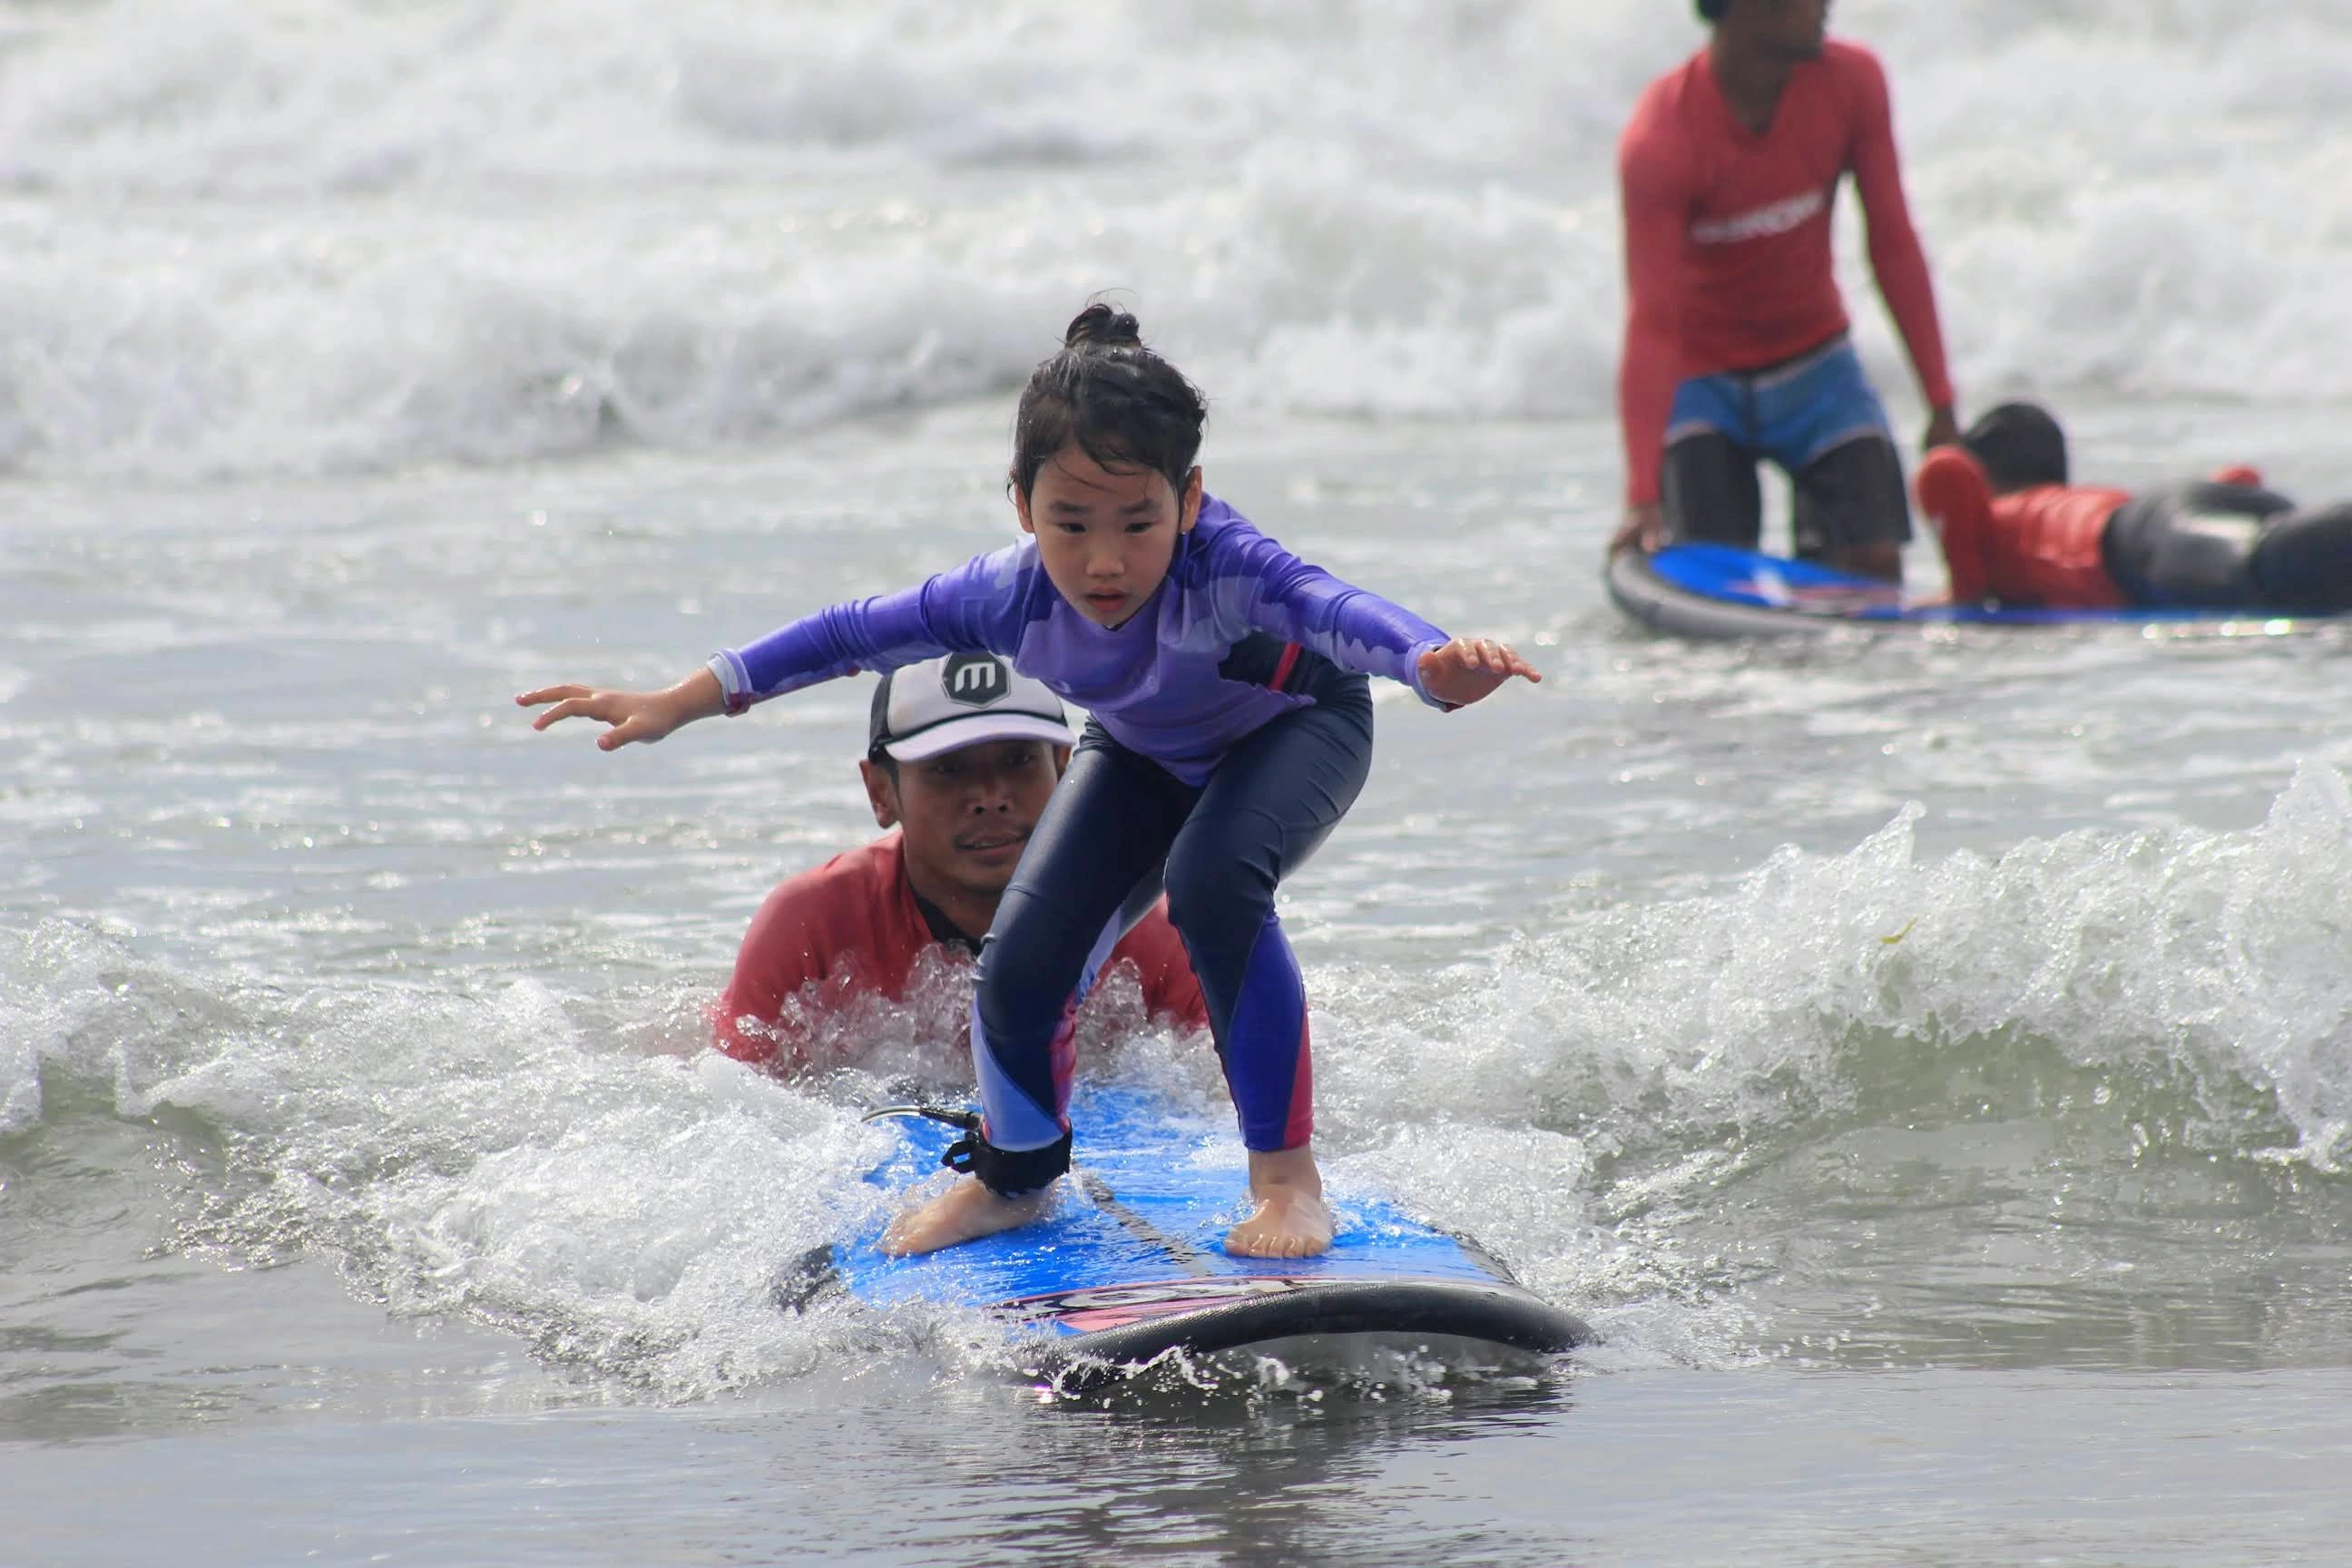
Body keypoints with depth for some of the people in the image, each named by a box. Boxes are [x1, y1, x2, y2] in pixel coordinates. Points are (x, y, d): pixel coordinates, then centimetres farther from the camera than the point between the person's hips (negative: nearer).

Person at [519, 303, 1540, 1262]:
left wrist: (1436, 663, -86)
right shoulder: (1013, 597, -31)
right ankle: (1014, 1179, 25)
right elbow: (852, 635, -16)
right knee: (1021, 962, -8)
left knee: (1211, 882, -34)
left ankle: (1286, 1175, -19)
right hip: (1147, 755, 5)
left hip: (1293, 729, -5)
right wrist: (676, 705, -12)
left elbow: (1329, 607, -65)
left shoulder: (1224, 569, -44)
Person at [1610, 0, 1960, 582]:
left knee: (1875, 569, -12)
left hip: (1814, 365, 4)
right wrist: (1643, 496, -36)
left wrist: (1941, 403, -9)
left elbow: (1894, 248, -6)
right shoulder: (1658, 142, -26)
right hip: (1700, 376, -3)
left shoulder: (1850, 81, -13)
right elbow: (1652, 324, -29)